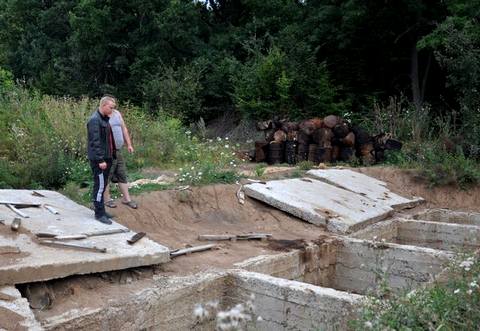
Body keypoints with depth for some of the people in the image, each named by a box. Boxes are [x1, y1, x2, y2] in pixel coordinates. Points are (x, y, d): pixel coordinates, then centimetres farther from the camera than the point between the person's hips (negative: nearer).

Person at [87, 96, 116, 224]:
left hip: (106, 157, 10)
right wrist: (100, 160, -23)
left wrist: (111, 155, 18)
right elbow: (95, 142, -21)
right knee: (100, 185, -5)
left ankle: (101, 210, 23)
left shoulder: (105, 119, 14)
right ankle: (99, 214, 1)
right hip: (98, 159, -10)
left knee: (103, 185, 15)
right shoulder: (94, 120, -16)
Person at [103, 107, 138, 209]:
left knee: (122, 175, 10)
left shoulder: (117, 113, 11)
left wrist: (129, 144, 14)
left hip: (118, 150, 7)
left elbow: (124, 129, 17)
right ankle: (107, 199, 15)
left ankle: (127, 199, 16)